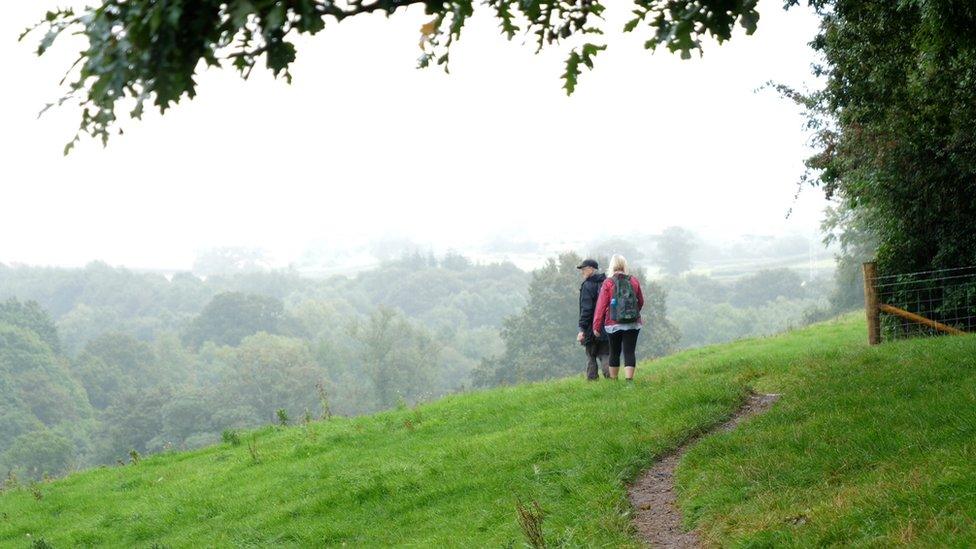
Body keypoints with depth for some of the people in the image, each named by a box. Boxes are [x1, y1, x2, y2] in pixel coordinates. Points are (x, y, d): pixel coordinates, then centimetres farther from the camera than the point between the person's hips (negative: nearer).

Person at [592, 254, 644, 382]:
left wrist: (596, 326, -2)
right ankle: (629, 380, -11)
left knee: (614, 353, 11)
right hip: (633, 324, 1)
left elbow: (601, 305, -6)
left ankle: (613, 380, 17)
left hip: (613, 324, -1)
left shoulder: (608, 283, -6)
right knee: (629, 352, 0)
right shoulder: (634, 281, 2)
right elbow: (641, 302, 14)